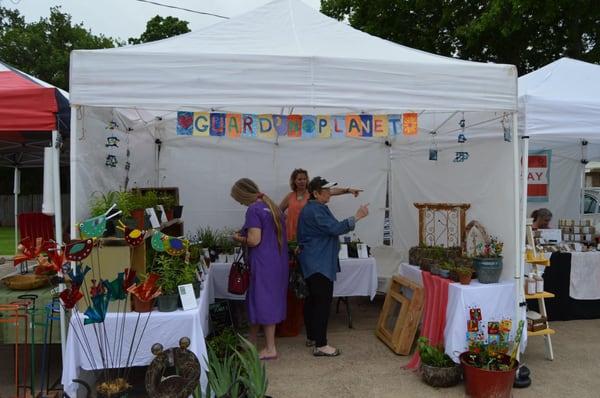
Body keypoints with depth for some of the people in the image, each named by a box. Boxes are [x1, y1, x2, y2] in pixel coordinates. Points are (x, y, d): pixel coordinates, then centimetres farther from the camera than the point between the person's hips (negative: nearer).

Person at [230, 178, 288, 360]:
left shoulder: (254, 210, -15)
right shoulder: (272, 206, 12)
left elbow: (254, 240, -20)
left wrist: (239, 238, -2)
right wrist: (246, 234, 14)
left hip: (264, 264, -9)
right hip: (278, 262, 9)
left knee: (264, 303, 1)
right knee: (270, 301, 16)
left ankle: (270, 348, 10)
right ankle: (251, 341, 30)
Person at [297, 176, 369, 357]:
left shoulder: (311, 208, 16)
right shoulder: (316, 210, -18)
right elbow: (334, 228, -26)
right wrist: (356, 217, -25)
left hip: (313, 262, 11)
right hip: (320, 264, -11)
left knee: (313, 299, 16)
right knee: (323, 302, -9)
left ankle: (311, 337, 26)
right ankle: (320, 345, -6)